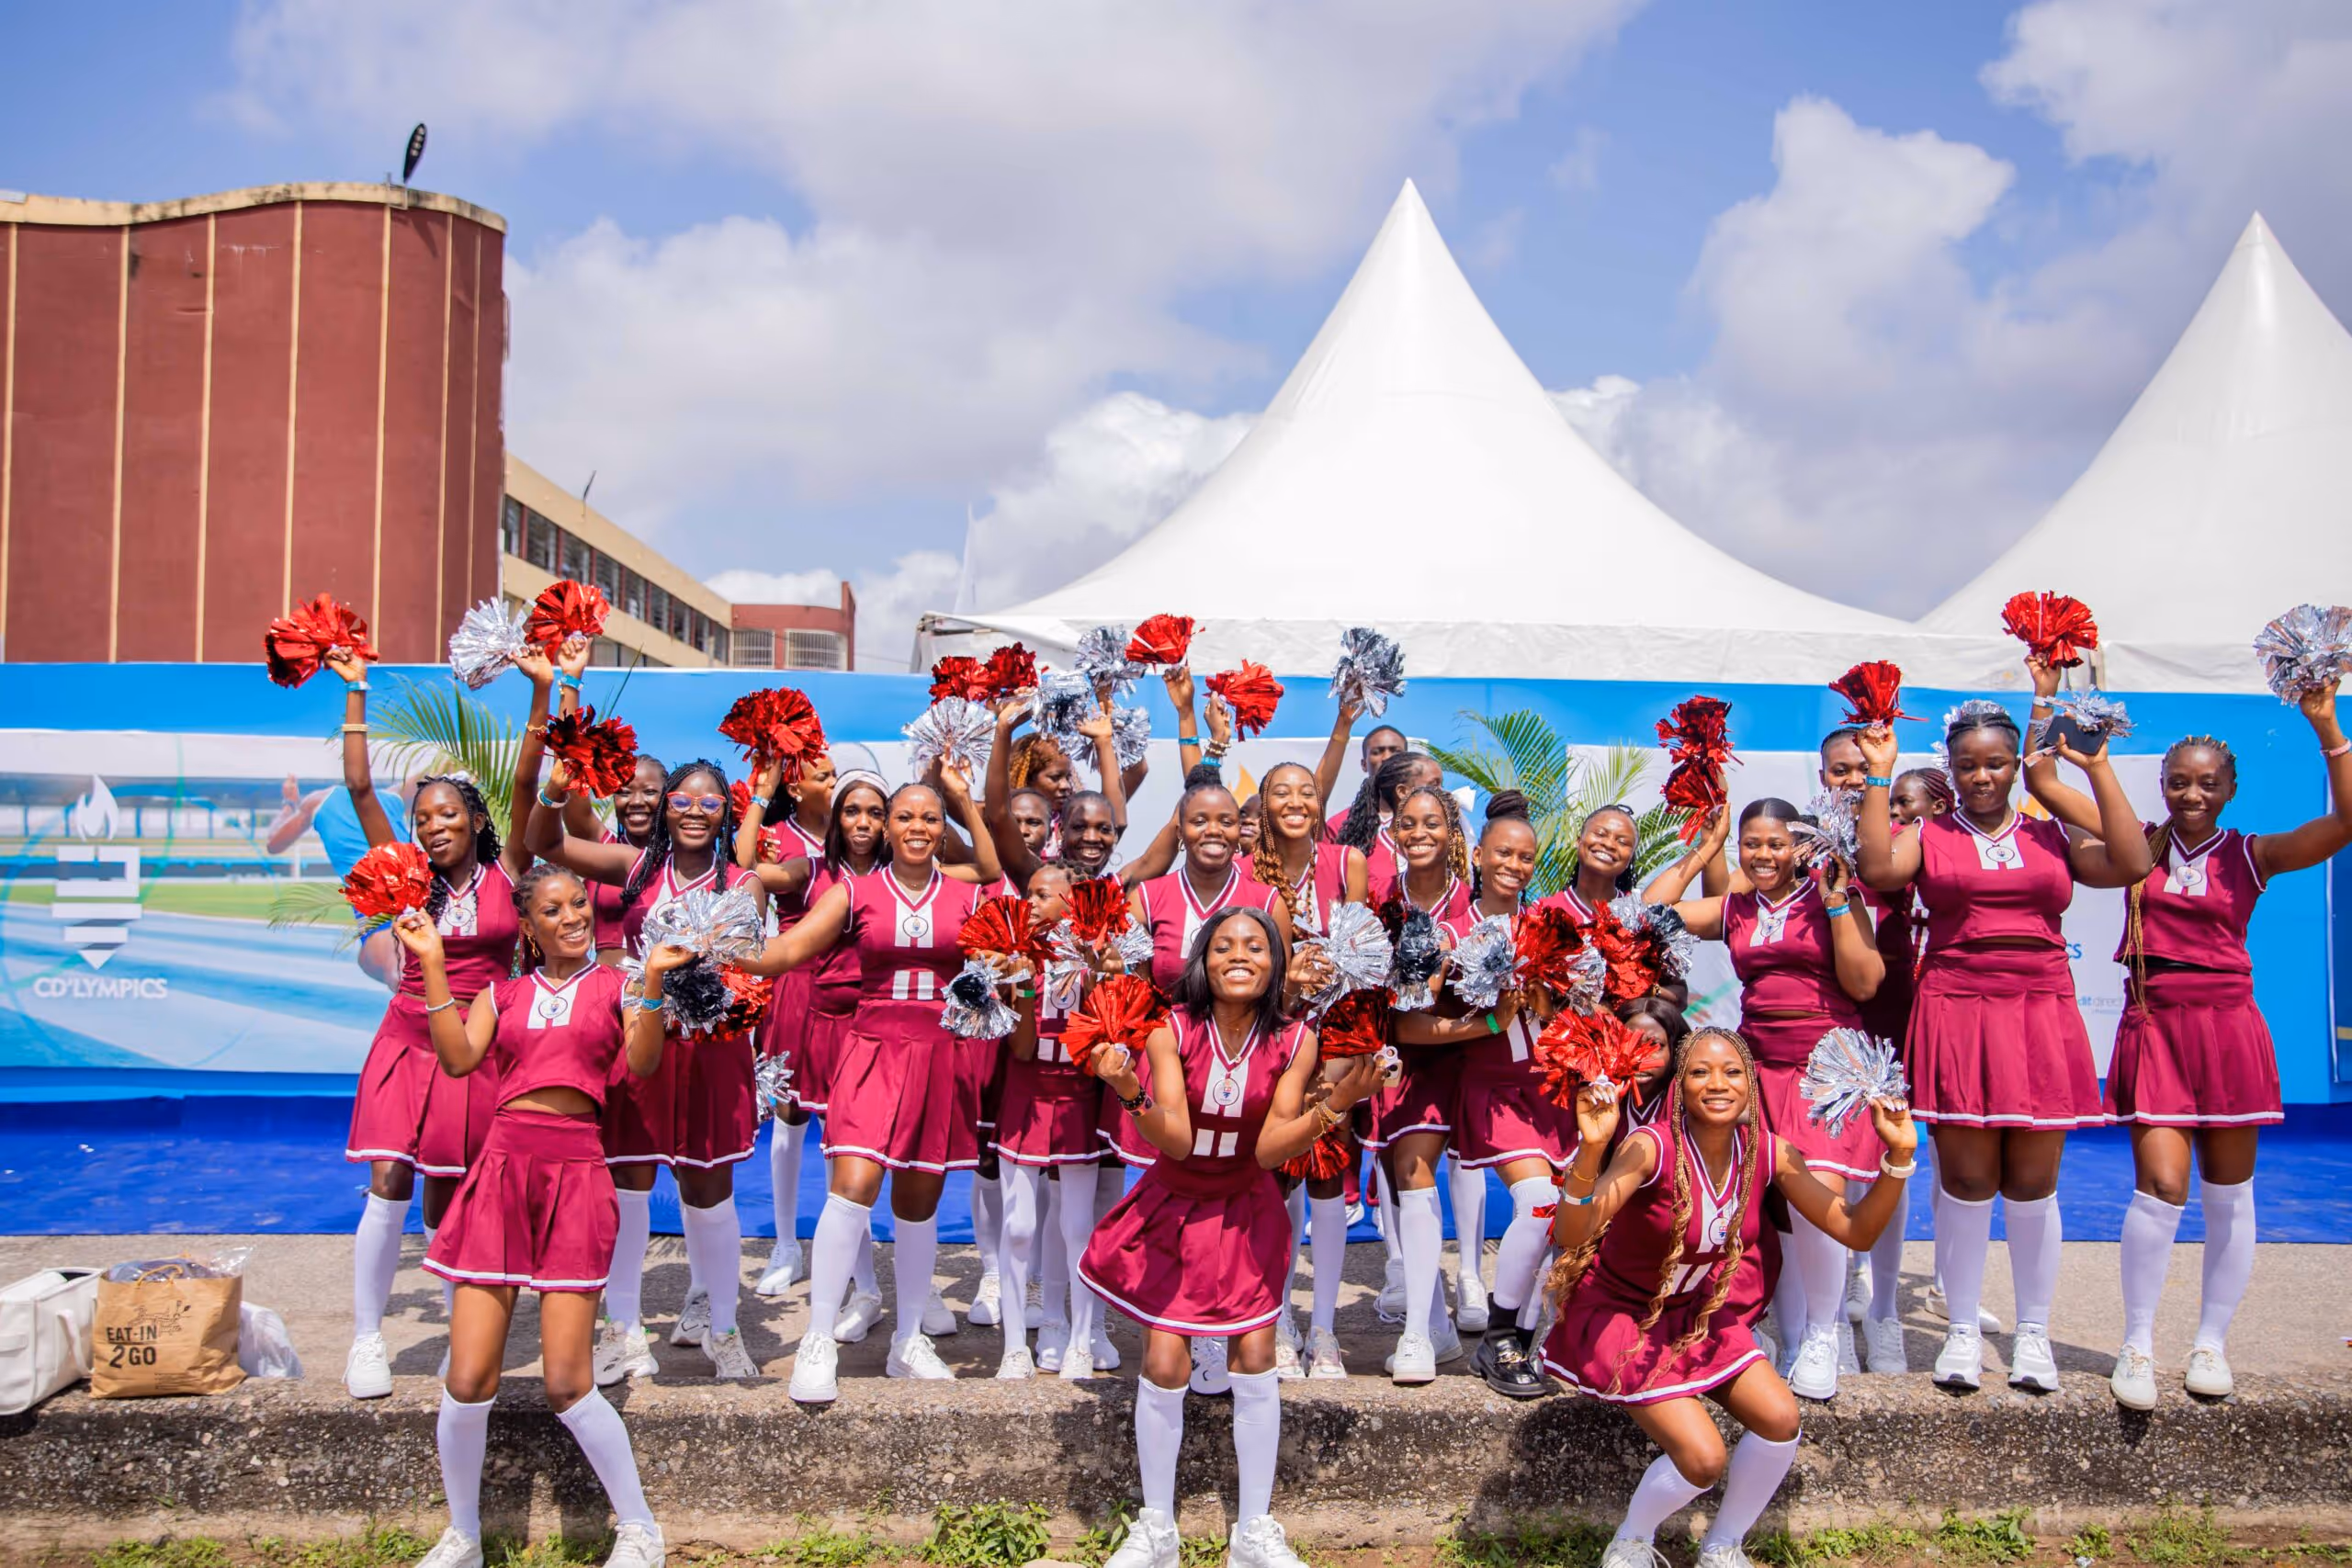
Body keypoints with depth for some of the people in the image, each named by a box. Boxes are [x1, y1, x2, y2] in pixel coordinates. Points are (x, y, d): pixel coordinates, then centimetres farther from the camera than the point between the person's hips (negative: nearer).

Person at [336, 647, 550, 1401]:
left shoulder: (503, 874, -2)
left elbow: (524, 785, -12)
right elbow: (359, 788, -3)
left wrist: (542, 693, -20)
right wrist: (355, 694, -6)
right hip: (408, 1042, 1)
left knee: (448, 1198, 7)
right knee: (388, 1188, -7)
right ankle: (366, 1337, 5)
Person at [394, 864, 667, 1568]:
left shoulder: (614, 986, 10)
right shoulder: (503, 993, 17)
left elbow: (640, 1062, -6)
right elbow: (458, 1059, 1)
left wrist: (655, 980, -17)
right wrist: (433, 965, 0)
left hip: (577, 1173, -3)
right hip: (503, 1165, 3)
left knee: (567, 1384, -6)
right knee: (467, 1382, -1)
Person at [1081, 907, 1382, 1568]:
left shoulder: (1293, 1040, -14)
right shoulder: (1171, 1030, -17)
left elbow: (1270, 1148, -19)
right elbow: (1175, 1139, -25)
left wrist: (1330, 1108, -34)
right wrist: (1132, 1095, -43)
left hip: (1246, 1212, 1)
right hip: (1173, 1208, -1)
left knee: (1256, 1362, -4)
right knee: (1164, 1365, -6)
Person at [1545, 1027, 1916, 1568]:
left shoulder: (1768, 1153, -11)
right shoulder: (1652, 1147, -29)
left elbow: (1856, 1231, -7)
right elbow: (1569, 1236, -41)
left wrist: (1899, 1155, -20)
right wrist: (1591, 1149, -58)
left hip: (1700, 1311, 6)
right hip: (1621, 1314, -5)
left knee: (1781, 1420, -12)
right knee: (1704, 1458, -18)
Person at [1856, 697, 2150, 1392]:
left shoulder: (2053, 838, 12)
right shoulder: (1927, 837, 6)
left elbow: (2131, 865, -4)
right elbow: (1877, 869, -13)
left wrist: (2098, 769, -2)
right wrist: (1879, 776, -10)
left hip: (2041, 1016, 2)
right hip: (1956, 1015, -2)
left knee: (2032, 1185, 6)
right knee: (1966, 1182, 2)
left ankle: (2033, 1333, 21)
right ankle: (1963, 1330, 16)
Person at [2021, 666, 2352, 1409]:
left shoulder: (2250, 855, 1)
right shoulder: (2141, 844, 3)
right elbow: (2043, 782, -1)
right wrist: (2046, 700, -5)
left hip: (2227, 1027, 1)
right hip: (2154, 1027, -1)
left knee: (2228, 1195, 8)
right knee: (2161, 1186, -10)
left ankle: (2211, 1343, 24)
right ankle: (2138, 1346, 5)